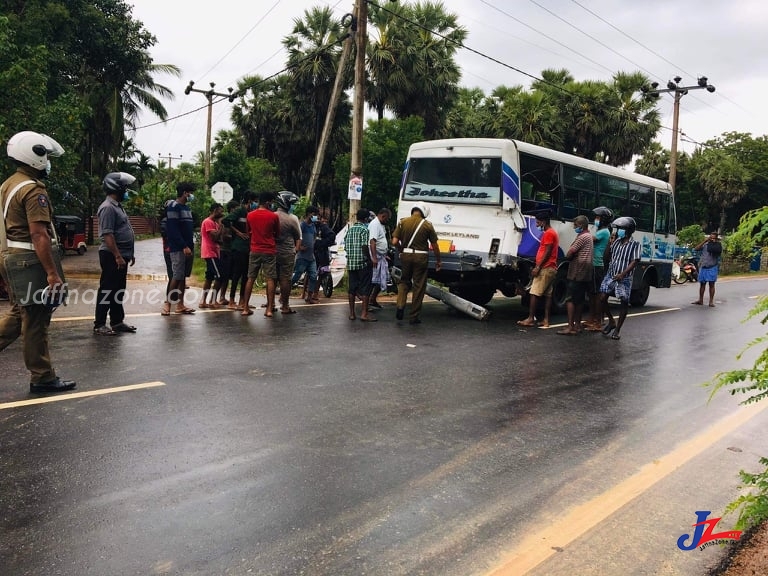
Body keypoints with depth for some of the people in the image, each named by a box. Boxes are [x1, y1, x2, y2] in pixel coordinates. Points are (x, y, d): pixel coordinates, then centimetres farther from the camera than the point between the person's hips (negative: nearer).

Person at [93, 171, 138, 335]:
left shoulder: (117, 206, 17)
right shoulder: (108, 208, -15)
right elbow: (107, 235, -22)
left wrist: (129, 254, 22)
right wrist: (118, 256, -25)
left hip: (121, 256, 10)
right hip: (112, 256, -10)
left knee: (118, 290, 15)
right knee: (107, 290, -5)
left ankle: (117, 322, 23)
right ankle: (99, 325, 1)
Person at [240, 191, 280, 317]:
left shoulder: (250, 215, 2)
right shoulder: (274, 216, -8)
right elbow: (277, 235, 5)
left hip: (255, 251, 3)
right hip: (269, 251, -3)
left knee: (250, 279, 8)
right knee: (270, 279, 1)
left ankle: (245, 308, 8)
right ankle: (269, 309, -2)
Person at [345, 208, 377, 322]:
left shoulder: (349, 230, 11)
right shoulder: (364, 230, -9)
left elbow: (346, 247, 11)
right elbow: (365, 246, -18)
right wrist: (369, 259, -9)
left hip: (351, 263, 7)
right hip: (363, 263, -6)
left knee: (351, 288, 8)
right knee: (365, 288, -1)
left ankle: (352, 313, 12)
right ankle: (364, 314, -2)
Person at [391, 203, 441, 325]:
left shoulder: (403, 222, -2)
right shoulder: (427, 224, -5)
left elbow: (394, 242, -7)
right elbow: (435, 246, -1)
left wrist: (402, 249, 12)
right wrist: (438, 261, 12)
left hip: (406, 255, 2)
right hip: (421, 257, -2)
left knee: (404, 281, 21)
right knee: (419, 286, 7)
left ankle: (400, 306, 1)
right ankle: (414, 316, 10)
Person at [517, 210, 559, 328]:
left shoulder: (548, 233, -11)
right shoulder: (552, 233, 20)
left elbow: (547, 253, -17)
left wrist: (538, 267, -18)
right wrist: (537, 265, 19)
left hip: (545, 268, -10)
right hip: (551, 268, 10)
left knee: (534, 293, -8)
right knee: (548, 294, 6)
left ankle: (531, 319, -8)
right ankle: (546, 320, 5)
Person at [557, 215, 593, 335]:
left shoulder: (582, 237, -13)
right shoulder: (589, 236, 18)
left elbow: (569, 253, -16)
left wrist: (568, 256, 3)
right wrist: (571, 256, 6)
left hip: (576, 273, -10)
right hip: (585, 274, 10)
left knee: (570, 299, -9)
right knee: (579, 299, 13)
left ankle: (570, 327, -12)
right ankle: (577, 324, 18)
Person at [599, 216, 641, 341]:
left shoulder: (635, 244, -3)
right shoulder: (616, 241, 11)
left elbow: (635, 261, -10)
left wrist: (623, 274, -20)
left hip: (624, 278, -4)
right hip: (610, 275, 4)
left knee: (624, 302, 0)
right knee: (602, 298, -5)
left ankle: (617, 329, 10)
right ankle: (611, 321, 16)